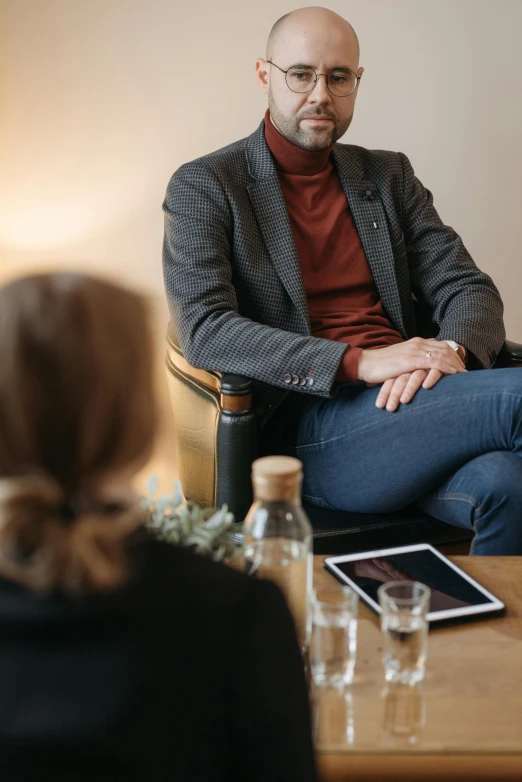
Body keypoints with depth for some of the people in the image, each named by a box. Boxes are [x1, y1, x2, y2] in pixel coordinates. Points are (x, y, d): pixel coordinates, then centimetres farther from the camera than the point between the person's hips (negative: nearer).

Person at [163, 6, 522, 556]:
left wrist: (450, 351, -11)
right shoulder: (204, 187, 4)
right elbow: (203, 331, -10)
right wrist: (360, 363, -19)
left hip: (404, 403, 5)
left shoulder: (388, 177, 20)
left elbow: (467, 287, 16)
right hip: (307, 424, -5)